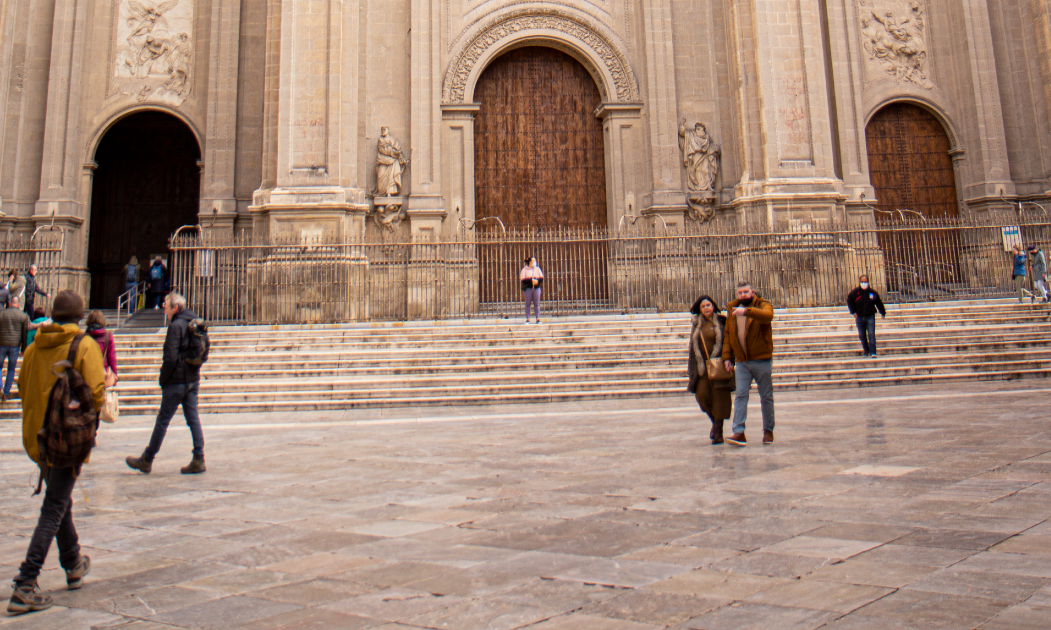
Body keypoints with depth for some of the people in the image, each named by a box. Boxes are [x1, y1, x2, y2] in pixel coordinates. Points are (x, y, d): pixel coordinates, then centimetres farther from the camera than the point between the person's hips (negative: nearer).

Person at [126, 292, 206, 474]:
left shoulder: (176, 326, -14)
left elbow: (170, 357, -19)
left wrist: (163, 380, -8)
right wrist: (195, 372, 18)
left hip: (177, 381, -8)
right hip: (193, 380, 8)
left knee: (163, 420, 2)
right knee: (193, 419, 7)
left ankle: (146, 460, 14)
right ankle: (198, 459, 5)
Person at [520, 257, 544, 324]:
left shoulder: (537, 269, 12)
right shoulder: (524, 269, 2)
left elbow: (541, 277, 6)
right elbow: (522, 279, -10)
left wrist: (537, 281, -15)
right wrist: (531, 280, -19)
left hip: (536, 288, 2)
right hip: (528, 288, -2)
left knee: (537, 303, 1)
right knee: (527, 303, 0)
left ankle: (538, 319, 5)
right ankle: (527, 319, 5)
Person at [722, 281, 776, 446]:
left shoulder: (763, 305, -1)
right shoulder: (732, 311, 10)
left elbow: (767, 315, -26)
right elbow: (728, 335, 13)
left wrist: (747, 311, -40)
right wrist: (727, 357, 5)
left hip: (762, 360, -3)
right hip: (741, 362, 3)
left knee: (766, 397, 8)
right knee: (740, 396, -6)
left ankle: (768, 431, 20)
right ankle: (739, 432, -10)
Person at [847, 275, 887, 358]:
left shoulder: (872, 292, -1)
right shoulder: (855, 292, -3)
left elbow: (879, 303, 11)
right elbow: (849, 301, 7)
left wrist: (883, 313, 17)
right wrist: (853, 312, -1)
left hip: (870, 317, -1)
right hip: (859, 317, 2)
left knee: (871, 334, -9)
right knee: (862, 335, 9)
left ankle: (873, 352, -9)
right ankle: (866, 351, 24)